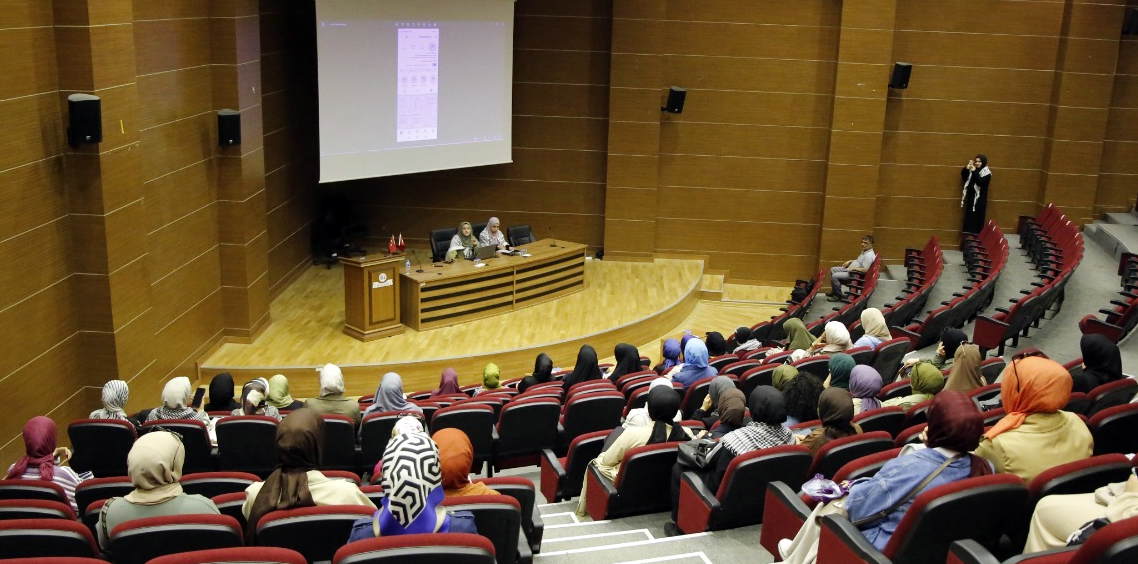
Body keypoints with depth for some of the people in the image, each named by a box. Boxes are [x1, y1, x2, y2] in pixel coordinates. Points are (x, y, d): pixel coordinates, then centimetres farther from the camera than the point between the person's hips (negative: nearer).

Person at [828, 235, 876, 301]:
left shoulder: (869, 255, -23)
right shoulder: (864, 251, 10)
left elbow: (865, 269, -28)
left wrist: (853, 268, -20)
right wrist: (850, 261, 15)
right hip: (850, 269, 11)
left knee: (835, 276, -22)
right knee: (832, 270, 14)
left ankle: (838, 296, -6)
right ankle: (834, 291, 19)